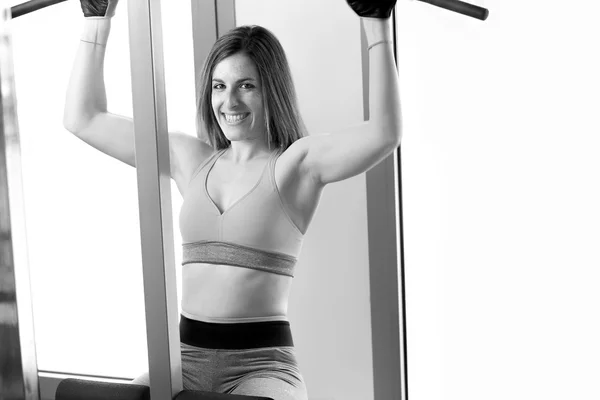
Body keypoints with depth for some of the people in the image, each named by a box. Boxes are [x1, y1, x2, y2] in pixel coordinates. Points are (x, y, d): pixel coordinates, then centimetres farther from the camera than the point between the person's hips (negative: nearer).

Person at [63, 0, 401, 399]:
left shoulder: (296, 163, -2)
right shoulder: (191, 159, 11)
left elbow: (384, 134, -20)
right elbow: (83, 119, 17)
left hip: (261, 363, -3)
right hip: (185, 355, 4)